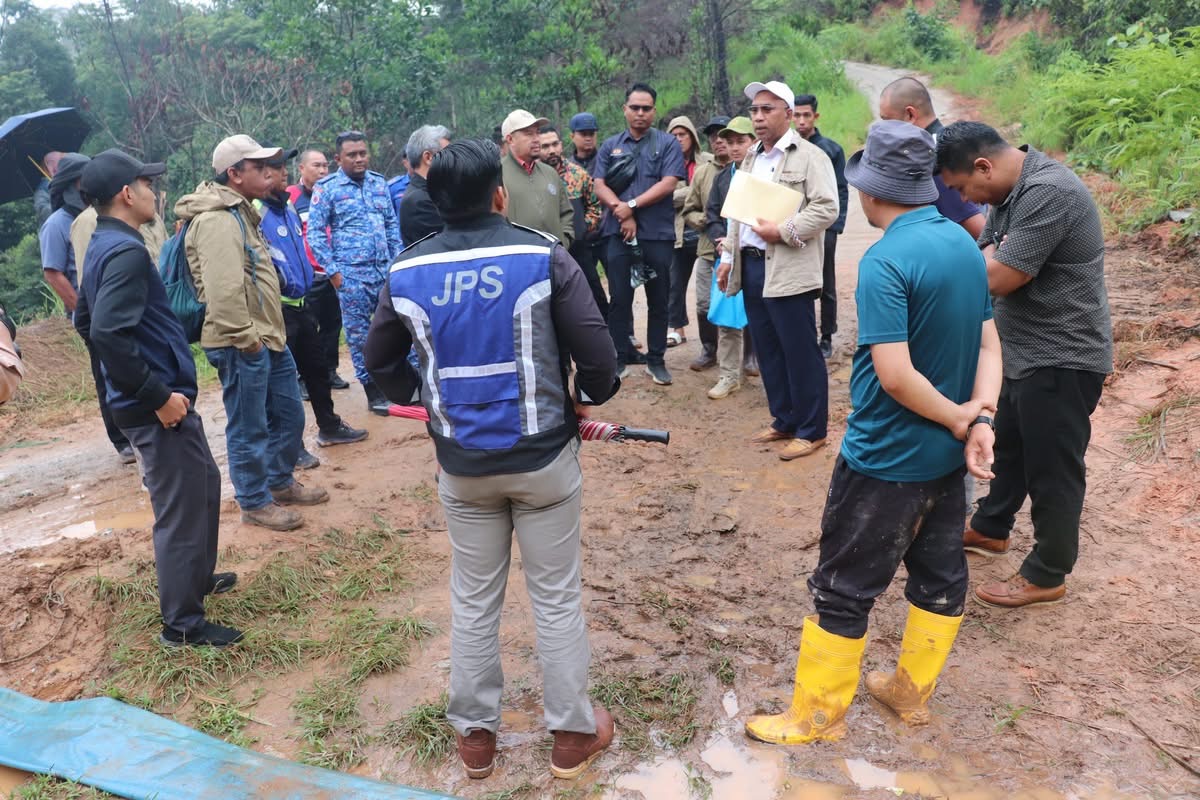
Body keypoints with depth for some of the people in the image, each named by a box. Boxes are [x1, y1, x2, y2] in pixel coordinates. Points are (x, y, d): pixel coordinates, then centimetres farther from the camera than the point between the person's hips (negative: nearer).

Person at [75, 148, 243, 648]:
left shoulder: (102, 246, 12)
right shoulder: (126, 251, -20)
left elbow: (86, 321, 22)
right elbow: (107, 332, -30)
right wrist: (157, 394, -23)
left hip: (151, 397, 10)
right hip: (157, 406, -10)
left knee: (204, 484, 24)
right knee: (181, 509, 0)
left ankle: (197, 578, 41)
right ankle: (182, 624, 13)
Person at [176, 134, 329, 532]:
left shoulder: (239, 212, 17)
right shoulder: (217, 219, -18)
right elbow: (224, 289, -27)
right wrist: (244, 337, -22)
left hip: (268, 337, 10)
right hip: (243, 345, -10)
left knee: (288, 414, 19)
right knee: (249, 428, 3)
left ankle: (281, 483, 37)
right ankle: (255, 503, 18)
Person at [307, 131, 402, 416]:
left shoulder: (380, 183, 10)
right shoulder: (327, 188, -2)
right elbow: (315, 233, -3)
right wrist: (333, 271, -8)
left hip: (386, 270, 4)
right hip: (351, 275, -3)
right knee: (360, 336, 3)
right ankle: (374, 394, 13)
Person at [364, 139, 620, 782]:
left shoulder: (406, 271, -3)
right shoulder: (542, 256, -13)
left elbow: (381, 361, 9)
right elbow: (597, 355, -14)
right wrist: (589, 398, 7)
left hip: (462, 464, 3)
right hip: (543, 455, -2)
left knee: (473, 600, 18)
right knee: (556, 597, 12)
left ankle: (474, 735, 32)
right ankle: (572, 734, 27)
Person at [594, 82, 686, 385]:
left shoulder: (667, 144, 3)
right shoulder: (610, 146, 11)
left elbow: (668, 184, -9)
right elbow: (599, 186, 2)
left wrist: (631, 205, -12)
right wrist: (622, 212, -13)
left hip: (658, 234, -1)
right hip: (618, 233, 2)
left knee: (658, 300, 5)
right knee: (619, 298, 4)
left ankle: (656, 360, 15)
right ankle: (620, 358, 15)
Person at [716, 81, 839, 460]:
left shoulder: (809, 156, -4)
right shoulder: (751, 158, 20)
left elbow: (826, 208, -14)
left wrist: (783, 231, -19)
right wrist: (728, 256, 18)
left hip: (788, 270, -8)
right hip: (751, 266, 8)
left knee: (800, 353, -2)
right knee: (768, 351, 13)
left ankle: (811, 430, 9)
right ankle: (784, 421, 25)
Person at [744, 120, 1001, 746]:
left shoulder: (885, 262, -23)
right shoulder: (965, 244, 3)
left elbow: (895, 375, -27)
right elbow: (989, 345, 2)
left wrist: (961, 421, -14)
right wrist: (980, 419, -10)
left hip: (885, 458, -8)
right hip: (947, 455, 8)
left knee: (843, 588, 5)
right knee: (940, 573, 19)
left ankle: (817, 716, 20)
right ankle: (912, 692, 38)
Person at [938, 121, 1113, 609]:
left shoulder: (1047, 193, -26)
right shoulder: (1011, 192, 7)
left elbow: (996, 277, -27)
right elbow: (987, 258, 8)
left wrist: (986, 256, -7)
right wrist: (987, 256, -13)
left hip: (1061, 359, -10)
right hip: (1025, 352, 10)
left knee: (1052, 468, 3)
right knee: (1009, 446, 24)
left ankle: (1047, 576, 19)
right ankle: (990, 529, 44)